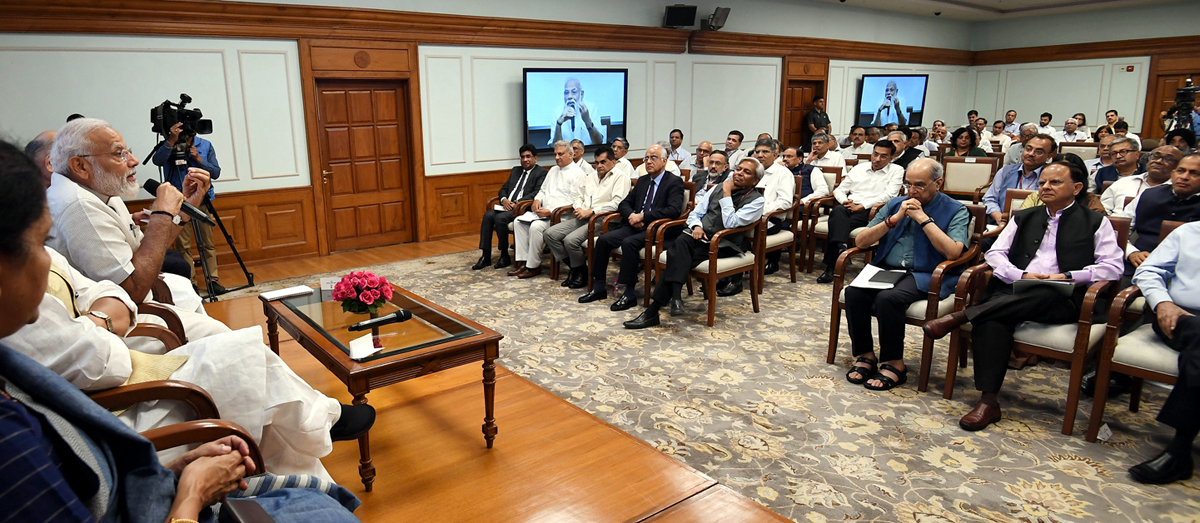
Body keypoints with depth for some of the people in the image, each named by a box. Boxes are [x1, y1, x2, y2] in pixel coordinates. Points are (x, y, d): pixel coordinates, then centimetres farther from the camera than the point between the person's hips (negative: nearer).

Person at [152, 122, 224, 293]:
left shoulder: (205, 145, 3)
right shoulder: (169, 145, -2)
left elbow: (216, 173, -1)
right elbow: (157, 160, -22)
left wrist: (199, 159, -15)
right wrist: (171, 141, -31)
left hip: (202, 200, 1)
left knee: (208, 243, 4)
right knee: (183, 245, 0)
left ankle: (213, 279, 11)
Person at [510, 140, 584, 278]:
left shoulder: (577, 173, -7)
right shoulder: (553, 170, 21)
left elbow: (574, 201, -15)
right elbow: (543, 190, 28)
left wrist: (550, 211, -20)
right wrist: (537, 199, 3)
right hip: (542, 210, 9)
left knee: (536, 226, -30)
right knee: (518, 221, -9)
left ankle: (533, 266, -18)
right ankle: (522, 261, -11)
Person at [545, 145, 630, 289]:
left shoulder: (619, 178, -2)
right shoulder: (590, 177, 24)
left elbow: (617, 203, -16)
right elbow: (580, 197, 27)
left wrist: (591, 211, -17)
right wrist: (578, 208, 2)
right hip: (581, 218, 8)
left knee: (571, 239, -29)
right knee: (550, 233, -8)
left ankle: (582, 272, -3)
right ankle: (574, 267, 2)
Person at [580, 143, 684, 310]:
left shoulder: (674, 182, -3)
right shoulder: (642, 181, 19)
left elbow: (674, 210, -18)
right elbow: (624, 204, 21)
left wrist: (642, 217, -20)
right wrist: (632, 216, -5)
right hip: (635, 225, 7)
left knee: (629, 243, -33)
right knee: (603, 239, -13)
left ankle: (630, 294, -25)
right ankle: (599, 288, -3)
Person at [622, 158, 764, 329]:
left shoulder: (756, 200, -1)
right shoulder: (718, 188, 16)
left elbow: (730, 223, -15)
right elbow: (696, 213, 17)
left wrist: (727, 194, -10)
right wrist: (696, 226, -4)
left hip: (723, 245, -5)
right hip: (700, 236, 5)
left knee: (677, 254, -28)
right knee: (681, 243, -32)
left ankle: (654, 309, -31)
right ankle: (675, 297, -40)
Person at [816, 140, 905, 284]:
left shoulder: (896, 171, 11)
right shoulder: (860, 167, 23)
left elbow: (888, 195, -4)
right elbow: (839, 190, 21)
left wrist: (861, 206, -12)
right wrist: (845, 201, -3)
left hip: (870, 211, -4)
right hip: (849, 207, 4)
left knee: (837, 222, -31)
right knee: (838, 211, -34)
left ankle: (831, 265, -35)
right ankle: (841, 248, -45)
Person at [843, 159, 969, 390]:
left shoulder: (955, 211, 3)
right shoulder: (895, 204, 14)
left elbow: (953, 252, -16)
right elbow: (860, 241, 7)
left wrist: (923, 219, -12)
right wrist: (895, 219, -5)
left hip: (924, 276, -4)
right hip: (885, 270, 5)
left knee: (887, 298, -33)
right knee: (854, 293, -25)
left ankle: (894, 364, -16)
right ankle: (865, 355, -10)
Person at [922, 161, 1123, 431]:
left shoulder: (1096, 222, 16)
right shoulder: (1023, 218, 26)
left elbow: (1112, 267, 3)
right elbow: (994, 254, 13)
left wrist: (1068, 276, -12)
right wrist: (1021, 275, -6)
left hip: (1061, 300, -2)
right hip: (1014, 291, 2)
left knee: (1042, 295, -41)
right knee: (991, 319, -33)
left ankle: (960, 315, -36)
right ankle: (988, 401, -36)